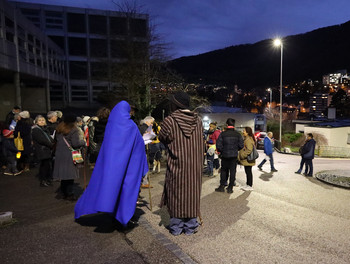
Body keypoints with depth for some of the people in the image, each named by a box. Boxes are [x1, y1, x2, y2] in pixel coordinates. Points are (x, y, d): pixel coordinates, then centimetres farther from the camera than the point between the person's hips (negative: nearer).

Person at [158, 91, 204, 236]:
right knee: (192, 194, 14)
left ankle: (176, 227, 21)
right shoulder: (198, 121, 0)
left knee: (176, 195, 10)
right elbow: (201, 143, 8)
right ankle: (191, 226, 25)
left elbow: (162, 139, 0)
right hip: (194, 166, 4)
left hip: (176, 166, -4)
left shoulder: (170, 121, -14)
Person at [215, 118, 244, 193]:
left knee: (224, 171, 14)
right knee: (232, 171, 9)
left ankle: (222, 186, 17)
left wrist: (221, 151, 7)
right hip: (234, 156, 1)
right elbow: (241, 145, -3)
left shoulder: (222, 134, -10)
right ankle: (230, 188, 13)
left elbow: (218, 145, -12)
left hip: (225, 155, -1)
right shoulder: (238, 134, -4)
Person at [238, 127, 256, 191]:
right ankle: (248, 184, 24)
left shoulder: (248, 140, -19)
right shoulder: (246, 139, 15)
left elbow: (249, 150, -26)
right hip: (246, 160, 10)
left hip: (248, 160, -10)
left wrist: (242, 155, -19)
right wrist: (241, 156, 21)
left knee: (248, 172, -2)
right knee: (247, 172, 15)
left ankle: (250, 186, 6)